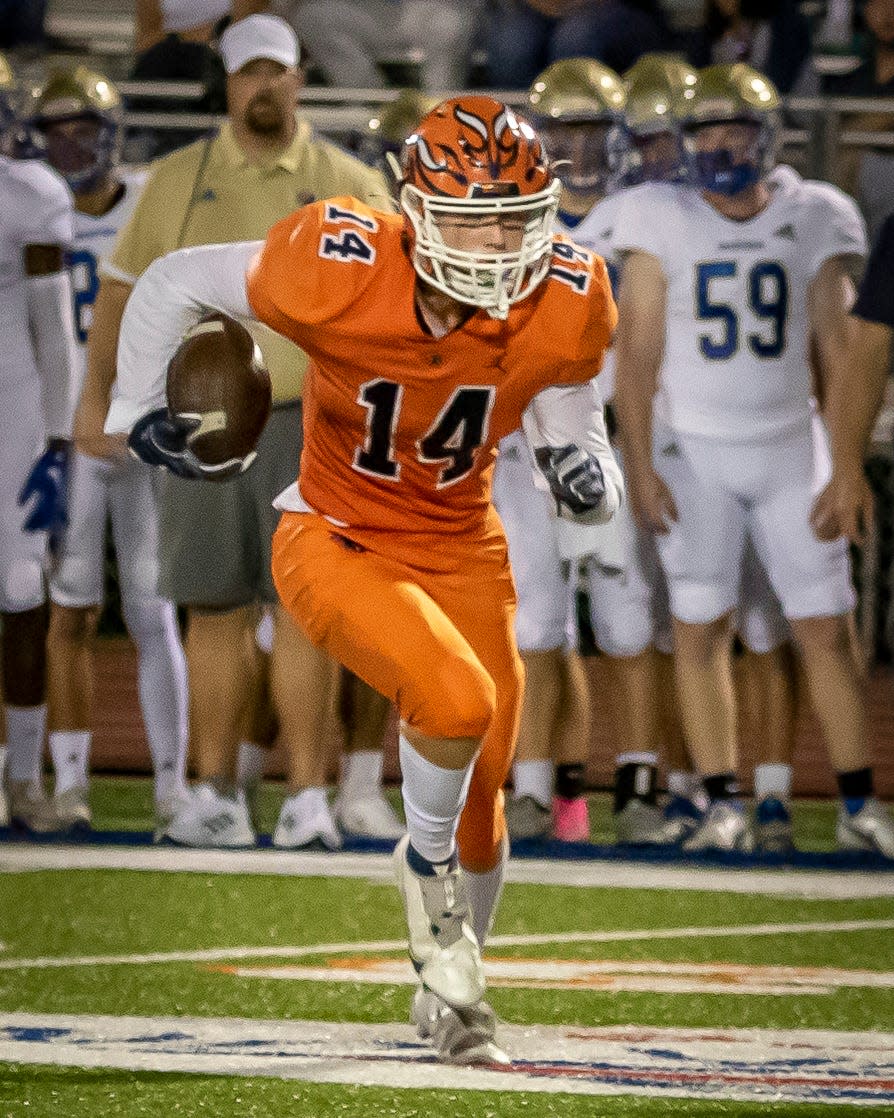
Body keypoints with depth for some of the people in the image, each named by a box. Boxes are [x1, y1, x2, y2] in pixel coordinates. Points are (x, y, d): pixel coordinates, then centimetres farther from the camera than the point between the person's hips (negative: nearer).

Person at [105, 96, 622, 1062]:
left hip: (460, 553, 4)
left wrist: (588, 481, -22)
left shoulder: (558, 312, -17)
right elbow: (171, 284, -9)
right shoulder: (335, 274, -26)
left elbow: (571, 438, 0)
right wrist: (138, 411, -6)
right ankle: (426, 864, 2)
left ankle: (448, 994, 38)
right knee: (456, 703, -30)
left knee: (479, 811, 9)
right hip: (336, 544, -4)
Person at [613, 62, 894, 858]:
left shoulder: (812, 221, 1)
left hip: (788, 448, 1)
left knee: (826, 628, 0)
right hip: (694, 454, -1)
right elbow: (637, 352, -4)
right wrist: (640, 467, -9)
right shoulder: (662, 223, -4)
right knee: (700, 633, -2)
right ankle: (724, 808, 4)